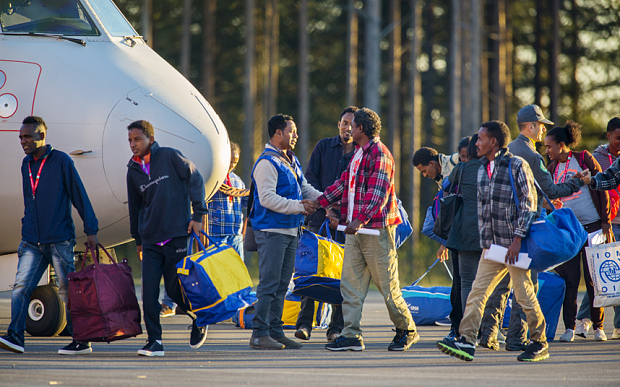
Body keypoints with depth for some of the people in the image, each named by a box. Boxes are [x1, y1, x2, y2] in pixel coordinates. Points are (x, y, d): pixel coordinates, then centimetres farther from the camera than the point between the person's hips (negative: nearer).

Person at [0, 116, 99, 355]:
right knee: (21, 286, -8)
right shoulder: (26, 164, 14)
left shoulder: (61, 161, -3)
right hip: (32, 242, 5)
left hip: (59, 240, -5)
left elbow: (80, 196, -4)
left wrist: (91, 231, -7)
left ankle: (81, 341, 4)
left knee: (68, 290, -2)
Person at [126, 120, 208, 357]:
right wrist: (137, 238, 22)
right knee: (149, 292, -6)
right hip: (151, 241, 4)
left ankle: (199, 319, 27)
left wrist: (197, 215, -9)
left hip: (177, 236, -4)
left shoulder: (170, 157, -4)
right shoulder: (133, 170, 10)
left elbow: (195, 180, -4)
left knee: (175, 288, -2)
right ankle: (154, 341, -1)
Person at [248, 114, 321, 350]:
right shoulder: (267, 162, -13)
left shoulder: (292, 161, 17)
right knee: (269, 284, -10)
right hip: (272, 231, -9)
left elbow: (304, 188, 22)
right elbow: (267, 198, -20)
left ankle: (275, 331, 16)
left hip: (290, 231, 9)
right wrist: (298, 206, -20)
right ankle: (259, 334, -9)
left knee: (282, 285, 11)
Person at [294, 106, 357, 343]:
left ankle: (337, 327, 3)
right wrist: (326, 208, -7)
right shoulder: (324, 146, 8)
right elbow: (310, 178, 4)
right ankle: (304, 322, 0)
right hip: (320, 217, 1)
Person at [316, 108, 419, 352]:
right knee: (350, 283, 2)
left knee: (387, 284, -1)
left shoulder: (380, 154, -12)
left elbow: (377, 193, -21)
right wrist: (318, 202, 19)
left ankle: (407, 330, 13)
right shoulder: (358, 153, 17)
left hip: (376, 228, -9)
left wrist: (360, 220, -31)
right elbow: (344, 183, 25)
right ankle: (352, 336, 2)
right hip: (355, 230, 9)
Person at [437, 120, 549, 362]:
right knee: (477, 291, -5)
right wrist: (485, 241, 15)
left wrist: (517, 240, -16)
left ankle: (540, 344, 11)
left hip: (515, 244, -7)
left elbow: (528, 205, -11)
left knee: (524, 293, -1)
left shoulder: (517, 165, -7)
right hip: (492, 246, 7)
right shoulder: (482, 169, 15)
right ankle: (467, 342, -10)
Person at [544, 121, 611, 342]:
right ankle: (569, 327, 2)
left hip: (591, 226, -3)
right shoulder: (552, 168, 8)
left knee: (594, 279, -1)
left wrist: (606, 222, -8)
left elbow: (601, 190, -4)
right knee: (569, 279, -2)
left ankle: (598, 326, 8)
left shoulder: (584, 160, -4)